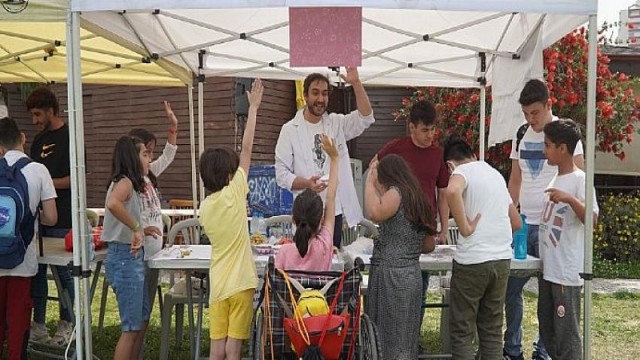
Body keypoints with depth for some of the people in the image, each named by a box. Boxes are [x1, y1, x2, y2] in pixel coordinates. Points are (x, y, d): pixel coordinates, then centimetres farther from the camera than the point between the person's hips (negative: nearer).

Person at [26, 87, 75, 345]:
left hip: (62, 219, -7)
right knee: (36, 270, 8)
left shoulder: (69, 138, -5)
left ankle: (66, 324, 14)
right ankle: (38, 324, 18)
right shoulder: (39, 140, 16)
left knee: (63, 271, 2)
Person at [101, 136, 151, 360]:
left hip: (133, 257, 10)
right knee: (131, 327, -2)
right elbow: (112, 204, -38)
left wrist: (141, 231, 3)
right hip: (125, 257, -10)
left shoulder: (129, 184, 15)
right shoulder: (124, 182, -15)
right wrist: (136, 228, -30)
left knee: (142, 318, 19)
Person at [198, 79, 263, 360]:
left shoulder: (204, 207, 4)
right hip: (240, 283, -5)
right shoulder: (233, 194, -11)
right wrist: (253, 107, -5)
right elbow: (247, 148, -9)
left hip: (217, 284, 5)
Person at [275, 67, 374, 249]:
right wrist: (307, 183, -22)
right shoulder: (290, 130, -2)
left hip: (336, 211, 3)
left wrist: (356, 83, -19)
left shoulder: (337, 123, 7)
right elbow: (282, 174, -4)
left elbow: (366, 117, -8)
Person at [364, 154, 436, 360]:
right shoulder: (418, 198, 15)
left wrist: (370, 181, -17)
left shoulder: (397, 192, -9)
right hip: (410, 274, 8)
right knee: (405, 339, 14)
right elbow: (429, 246, 18)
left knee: (390, 338, -1)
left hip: (391, 274, -8)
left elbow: (375, 213, -31)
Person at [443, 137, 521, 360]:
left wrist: (465, 228, -19)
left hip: (472, 260, -6)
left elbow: (452, 191, -29)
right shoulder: (495, 174, 18)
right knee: (492, 330, 15)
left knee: (462, 332, 4)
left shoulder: (462, 171, -3)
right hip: (502, 258, 7)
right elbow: (517, 223, 23)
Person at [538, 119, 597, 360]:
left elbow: (591, 219, -23)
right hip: (548, 269, 9)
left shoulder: (580, 180, -12)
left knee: (566, 331, -1)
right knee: (547, 329, 17)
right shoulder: (555, 179, 13)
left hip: (567, 272, -9)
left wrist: (570, 199, -35)